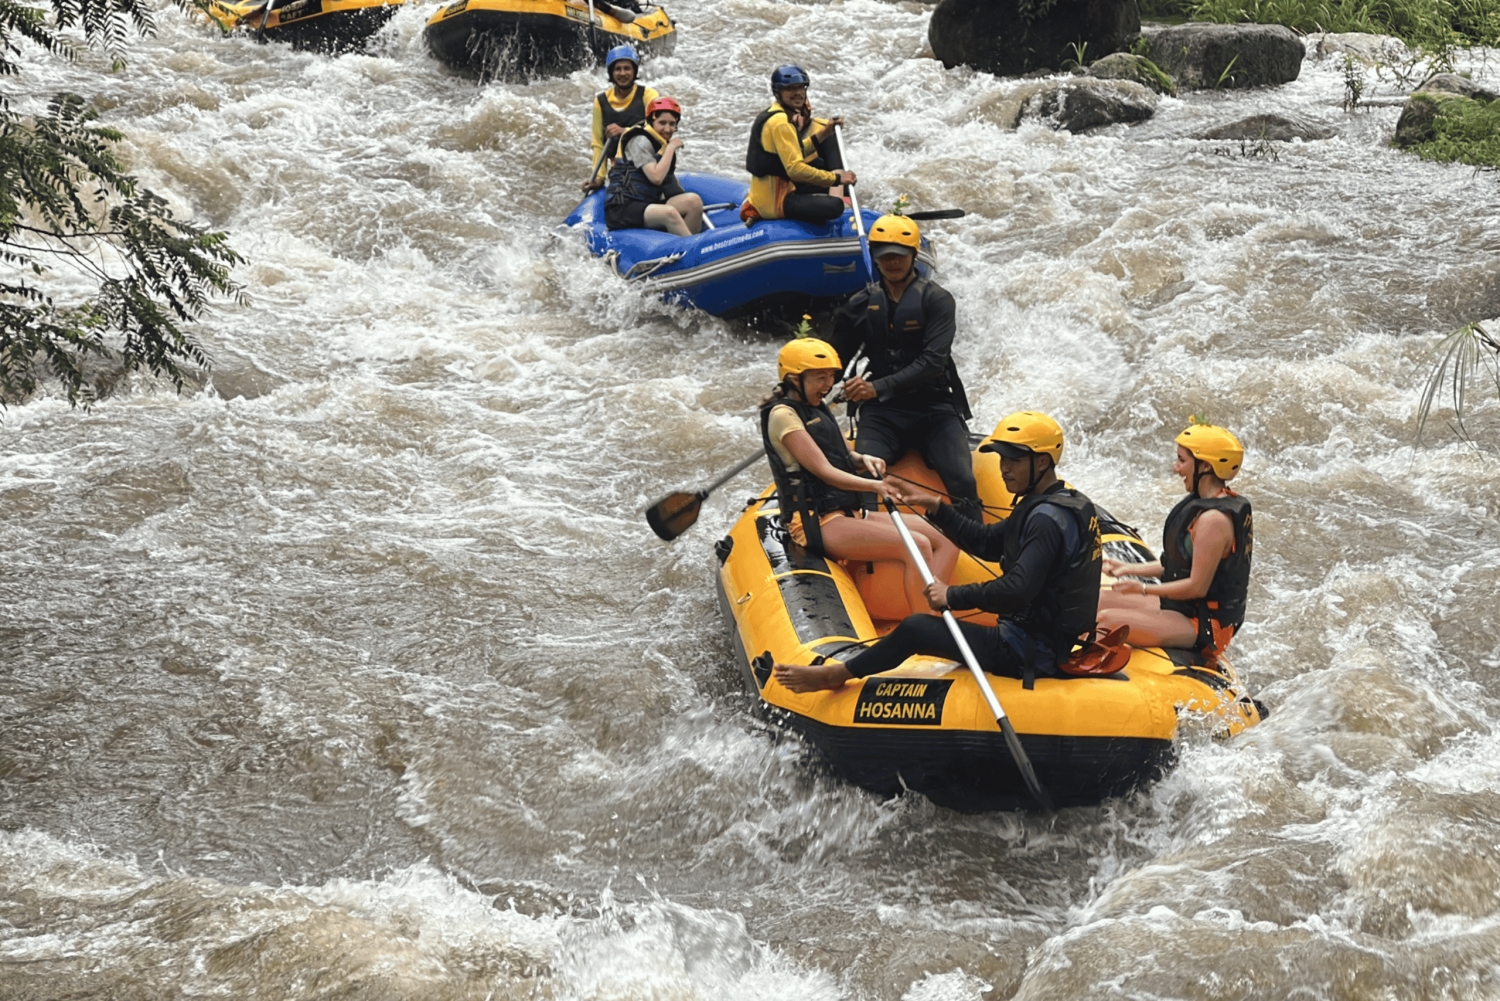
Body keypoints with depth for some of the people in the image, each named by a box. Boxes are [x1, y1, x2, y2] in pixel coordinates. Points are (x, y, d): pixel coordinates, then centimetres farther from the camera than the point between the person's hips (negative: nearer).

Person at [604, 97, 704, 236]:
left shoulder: (664, 144, 19)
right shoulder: (639, 141, -8)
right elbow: (656, 178, -20)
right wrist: (671, 148, -10)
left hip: (647, 206, 8)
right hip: (622, 210, -8)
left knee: (693, 200, -15)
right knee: (669, 213, -36)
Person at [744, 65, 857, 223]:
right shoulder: (780, 122, -19)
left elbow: (797, 152, 19)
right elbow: (795, 169, -26)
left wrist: (824, 133, 7)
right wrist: (835, 178, -20)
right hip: (774, 203, -11)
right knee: (834, 206, -30)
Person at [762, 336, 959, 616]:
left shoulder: (819, 409, 18)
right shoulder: (783, 415, -10)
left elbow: (845, 456, 20)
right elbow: (824, 472, -18)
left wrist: (863, 460, -5)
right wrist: (876, 486, -30)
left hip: (850, 514, 10)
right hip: (818, 524, -10)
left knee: (946, 539, -5)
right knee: (917, 546, -27)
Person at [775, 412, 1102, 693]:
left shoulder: (1048, 518, -21)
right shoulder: (1058, 503, 12)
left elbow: (1017, 590, -31)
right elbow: (987, 543, 19)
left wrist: (953, 596, -19)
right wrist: (935, 507, 10)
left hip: (1032, 653, -11)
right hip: (1056, 645, 11)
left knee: (915, 628, -8)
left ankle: (835, 675, 8)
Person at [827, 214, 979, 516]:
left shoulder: (935, 299, -3)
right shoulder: (862, 305, 9)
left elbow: (933, 362, -16)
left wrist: (879, 388, -27)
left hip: (935, 409, -2)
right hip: (882, 413, 2)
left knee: (962, 484, -24)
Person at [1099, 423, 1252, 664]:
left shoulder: (1213, 520, -24)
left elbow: (1197, 587, -23)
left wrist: (1144, 589, -18)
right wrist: (1131, 569, 14)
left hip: (1203, 626, -11)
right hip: (1183, 608, 11)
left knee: (1106, 621, -24)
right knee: (1101, 602, 10)